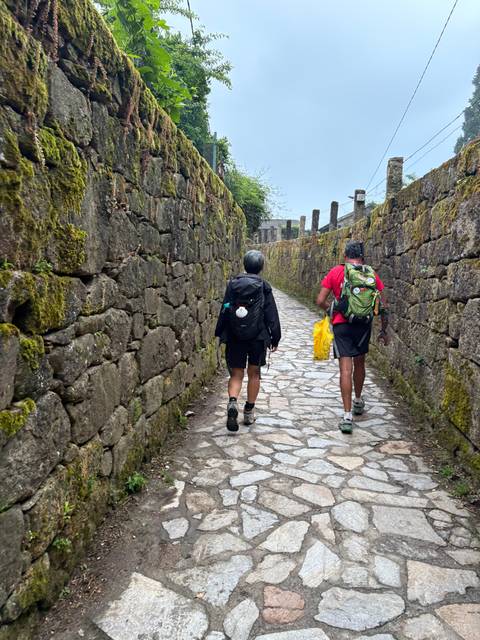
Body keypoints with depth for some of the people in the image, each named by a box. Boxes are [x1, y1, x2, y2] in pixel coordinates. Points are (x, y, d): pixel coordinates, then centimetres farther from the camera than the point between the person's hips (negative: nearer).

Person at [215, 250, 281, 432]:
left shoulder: (232, 284, 1)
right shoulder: (264, 287, -4)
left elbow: (224, 311, 3)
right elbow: (272, 315, -3)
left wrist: (220, 334, 11)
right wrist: (275, 338, 5)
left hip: (234, 337, 1)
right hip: (258, 337, -1)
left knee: (236, 374, 8)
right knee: (254, 373, 13)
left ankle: (232, 402, -19)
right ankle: (249, 412, 20)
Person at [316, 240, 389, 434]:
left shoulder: (336, 272, -2)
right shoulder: (372, 275, 4)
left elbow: (320, 301, -5)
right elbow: (383, 306, 5)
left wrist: (330, 309, 16)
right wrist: (384, 331, 14)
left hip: (342, 325, -3)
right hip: (364, 325, 3)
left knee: (346, 369, -3)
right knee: (359, 363, 22)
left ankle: (347, 416, -6)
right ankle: (358, 402, 41)